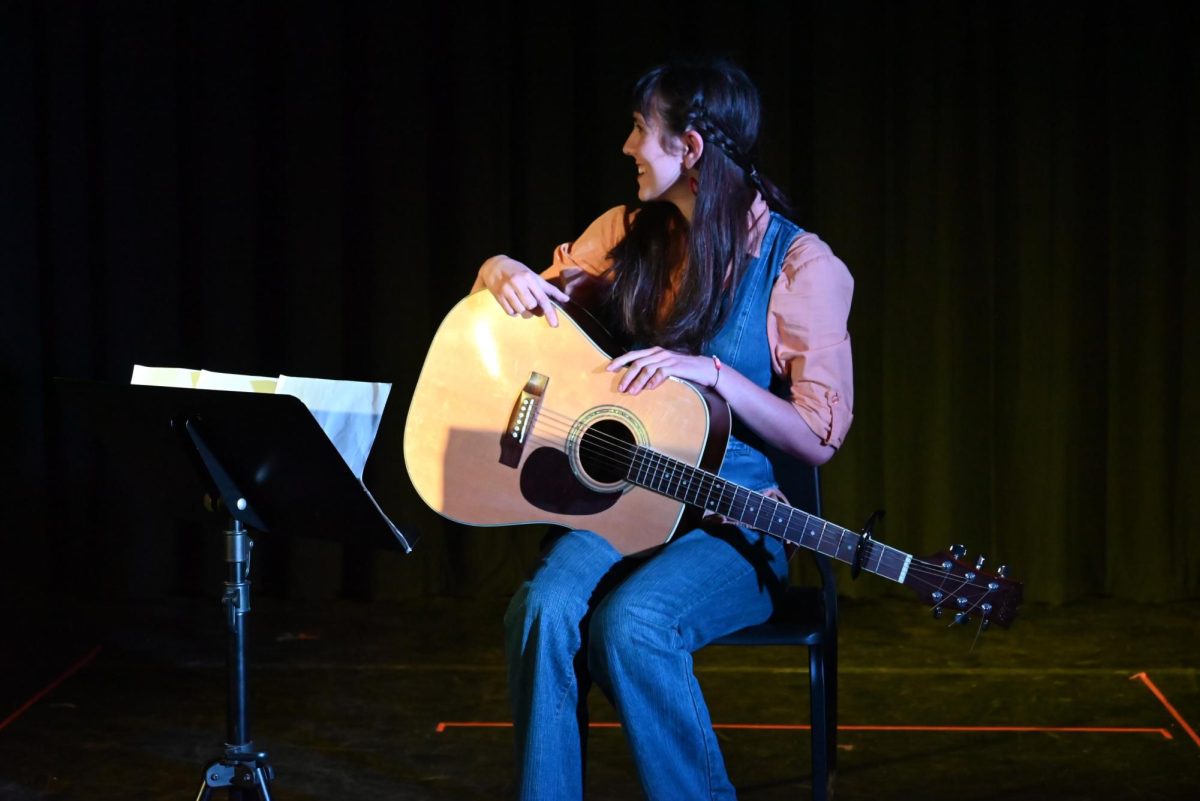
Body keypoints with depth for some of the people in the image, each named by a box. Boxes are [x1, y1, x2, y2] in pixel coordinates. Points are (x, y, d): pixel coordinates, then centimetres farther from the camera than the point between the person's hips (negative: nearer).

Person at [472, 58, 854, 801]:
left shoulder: (800, 265, -7)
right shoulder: (630, 236, 9)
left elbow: (819, 438, -8)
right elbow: (532, 298, 20)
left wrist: (711, 371, -20)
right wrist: (502, 272, -4)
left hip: (735, 525, -4)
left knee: (631, 624, -33)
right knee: (544, 610, -28)